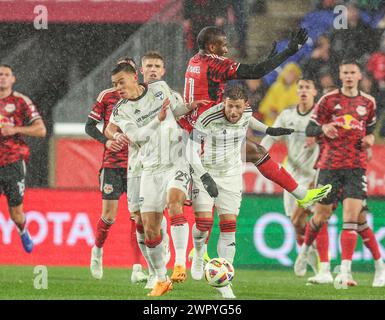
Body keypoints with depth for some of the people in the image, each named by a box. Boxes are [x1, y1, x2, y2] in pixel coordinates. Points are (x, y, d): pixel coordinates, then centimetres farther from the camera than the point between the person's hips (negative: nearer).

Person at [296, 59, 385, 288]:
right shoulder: (329, 99, 3)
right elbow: (310, 129, 3)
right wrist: (323, 129, -18)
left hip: (356, 166, 1)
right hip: (330, 164, -1)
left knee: (352, 216, -13)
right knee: (321, 216, 5)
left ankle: (345, 271, -17)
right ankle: (305, 250, 36)